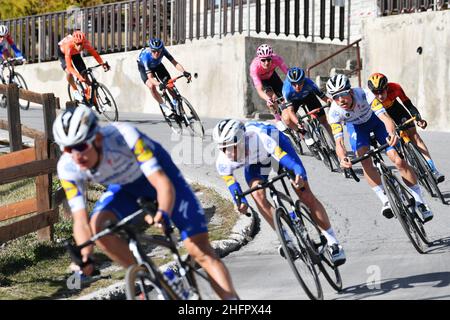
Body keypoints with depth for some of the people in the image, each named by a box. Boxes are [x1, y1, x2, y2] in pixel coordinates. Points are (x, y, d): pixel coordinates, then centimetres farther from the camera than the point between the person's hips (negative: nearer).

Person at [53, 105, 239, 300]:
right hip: (126, 188, 4)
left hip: (159, 174, -4)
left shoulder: (123, 136, -38)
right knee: (97, 227, -25)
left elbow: (164, 183, -42)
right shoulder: (68, 168, -26)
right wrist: (84, 256, -45)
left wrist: (163, 212, -62)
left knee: (200, 251, -14)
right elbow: (81, 221, -26)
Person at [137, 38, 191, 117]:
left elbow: (174, 62, -37)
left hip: (157, 65, 3)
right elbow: (150, 77, -46)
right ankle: (165, 108, -13)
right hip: (144, 67, -3)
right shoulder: (146, 56, -42)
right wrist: (159, 84, -65)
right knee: (151, 86, -27)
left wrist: (184, 72, -55)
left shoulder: (163, 50, -34)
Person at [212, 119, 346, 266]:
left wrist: (300, 174, -70)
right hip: (255, 162, 3)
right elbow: (230, 182, -18)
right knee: (258, 195, -24)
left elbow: (285, 158, -52)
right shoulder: (223, 162, -32)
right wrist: (240, 201, -36)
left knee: (306, 195, -9)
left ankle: (333, 242, 3)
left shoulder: (260, 139, -45)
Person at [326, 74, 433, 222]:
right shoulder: (334, 113, -32)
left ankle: (419, 201, 0)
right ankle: (385, 200, -14)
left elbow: (385, 117, -48)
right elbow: (339, 142, -36)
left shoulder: (363, 95, -39)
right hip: (355, 126, 1)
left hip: (375, 120, -1)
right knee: (365, 161, -25)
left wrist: (392, 133, -69)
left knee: (399, 161, -13)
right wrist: (343, 158, -58)